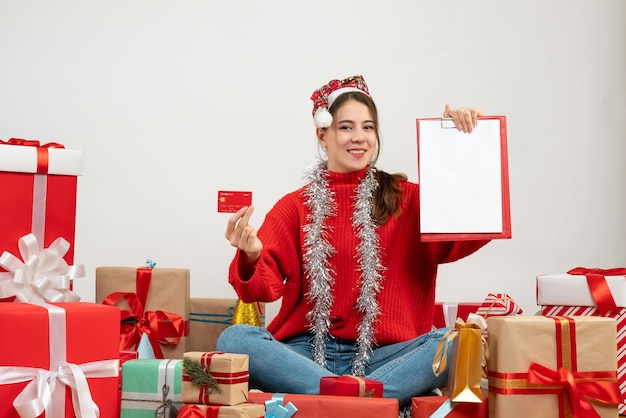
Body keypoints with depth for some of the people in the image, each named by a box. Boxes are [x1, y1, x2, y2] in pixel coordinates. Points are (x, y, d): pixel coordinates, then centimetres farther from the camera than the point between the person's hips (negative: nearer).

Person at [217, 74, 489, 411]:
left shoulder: (407, 199, 9)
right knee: (234, 338, -27)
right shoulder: (295, 206, 9)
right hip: (306, 353, 1)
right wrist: (251, 256, -24)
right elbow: (263, 288, -2)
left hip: (379, 356, 0)